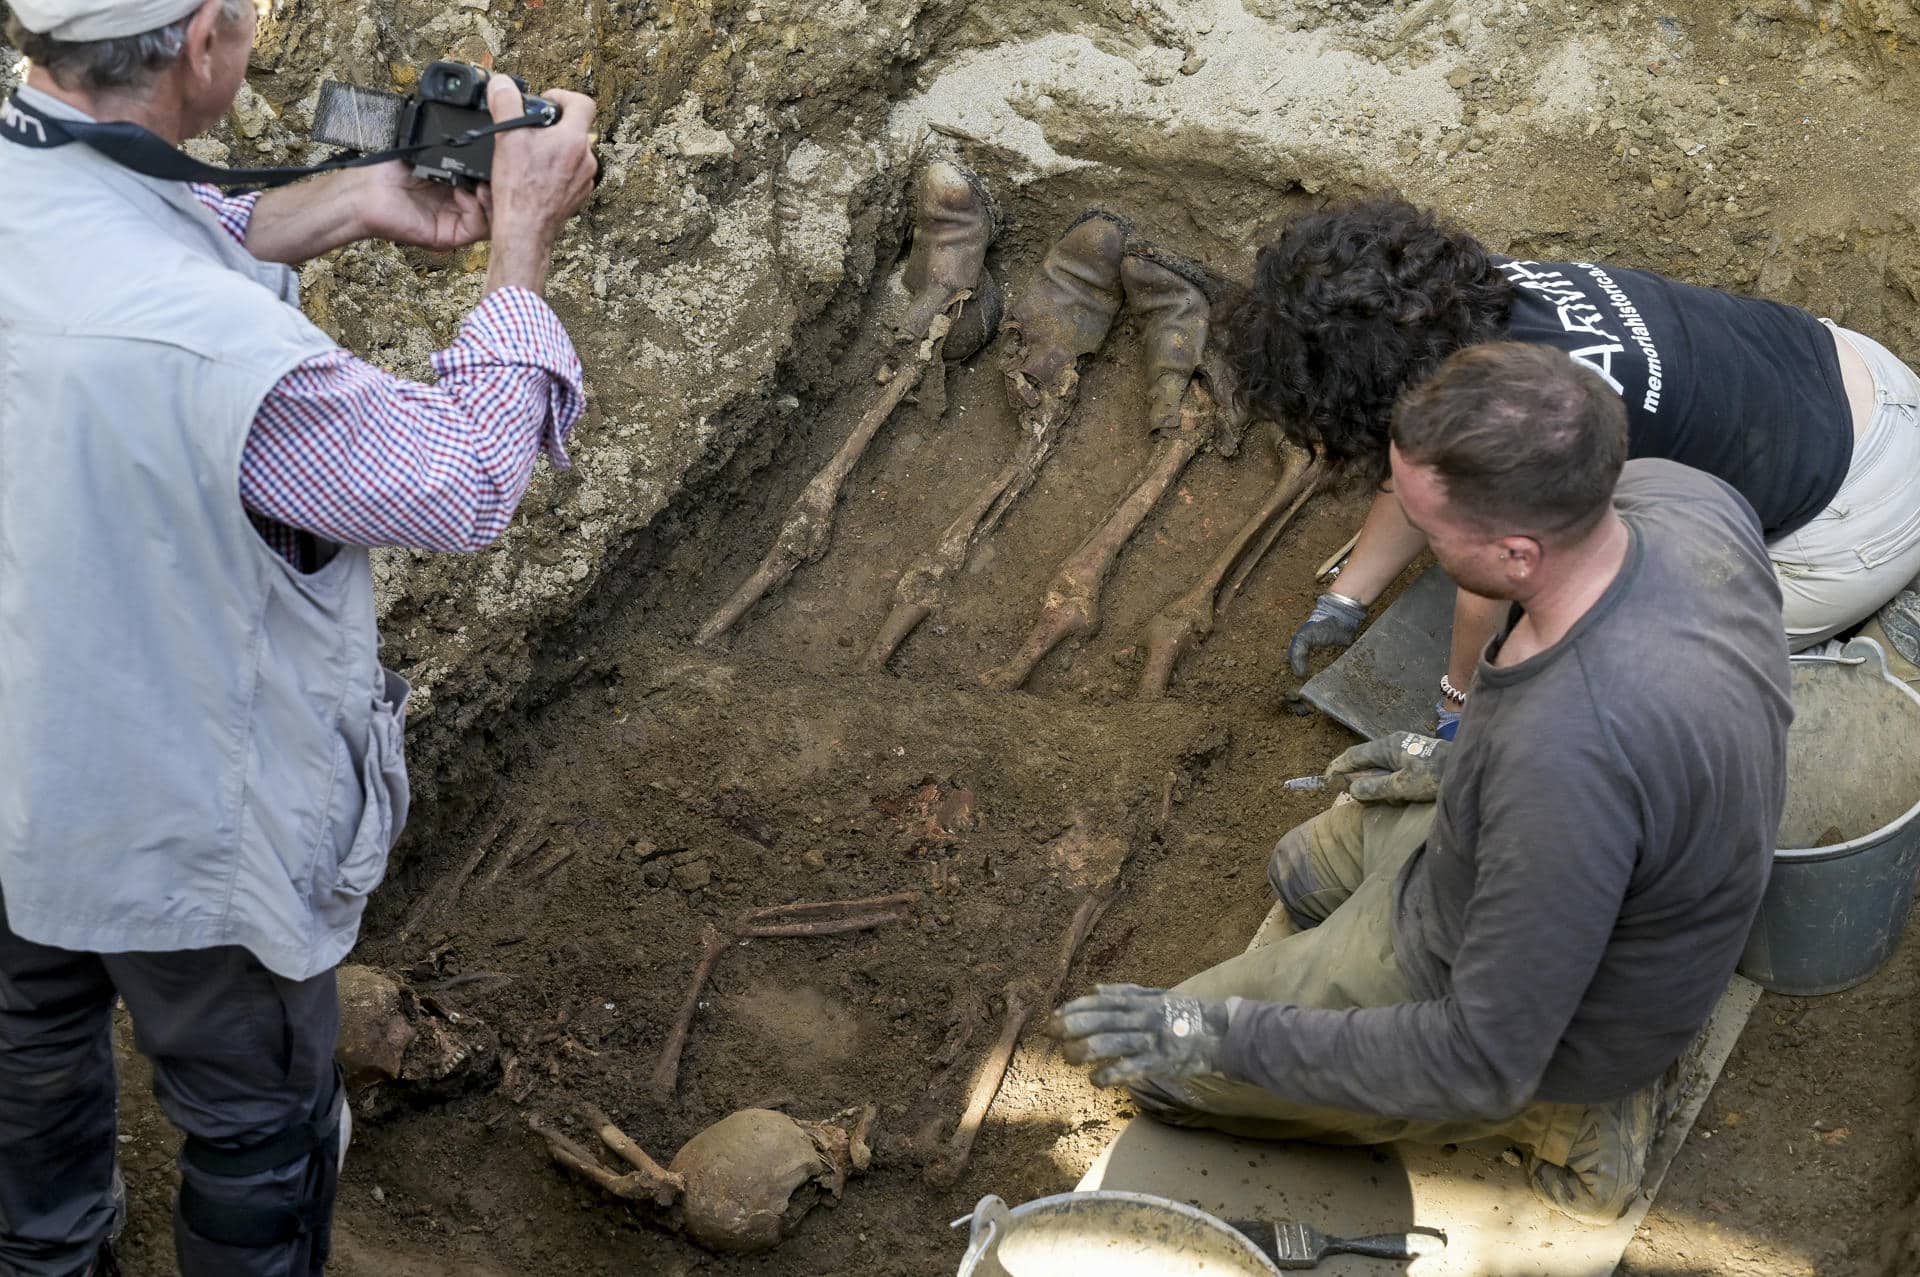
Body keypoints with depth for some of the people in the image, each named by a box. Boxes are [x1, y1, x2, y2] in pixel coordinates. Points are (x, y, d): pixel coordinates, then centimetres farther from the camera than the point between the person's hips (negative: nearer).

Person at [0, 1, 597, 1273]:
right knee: (260, 1127, 21)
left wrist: (348, 202, -5)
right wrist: (525, 242, -14)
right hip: (181, 840, -7)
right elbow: (465, 483, -24)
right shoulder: (220, 357, -41)